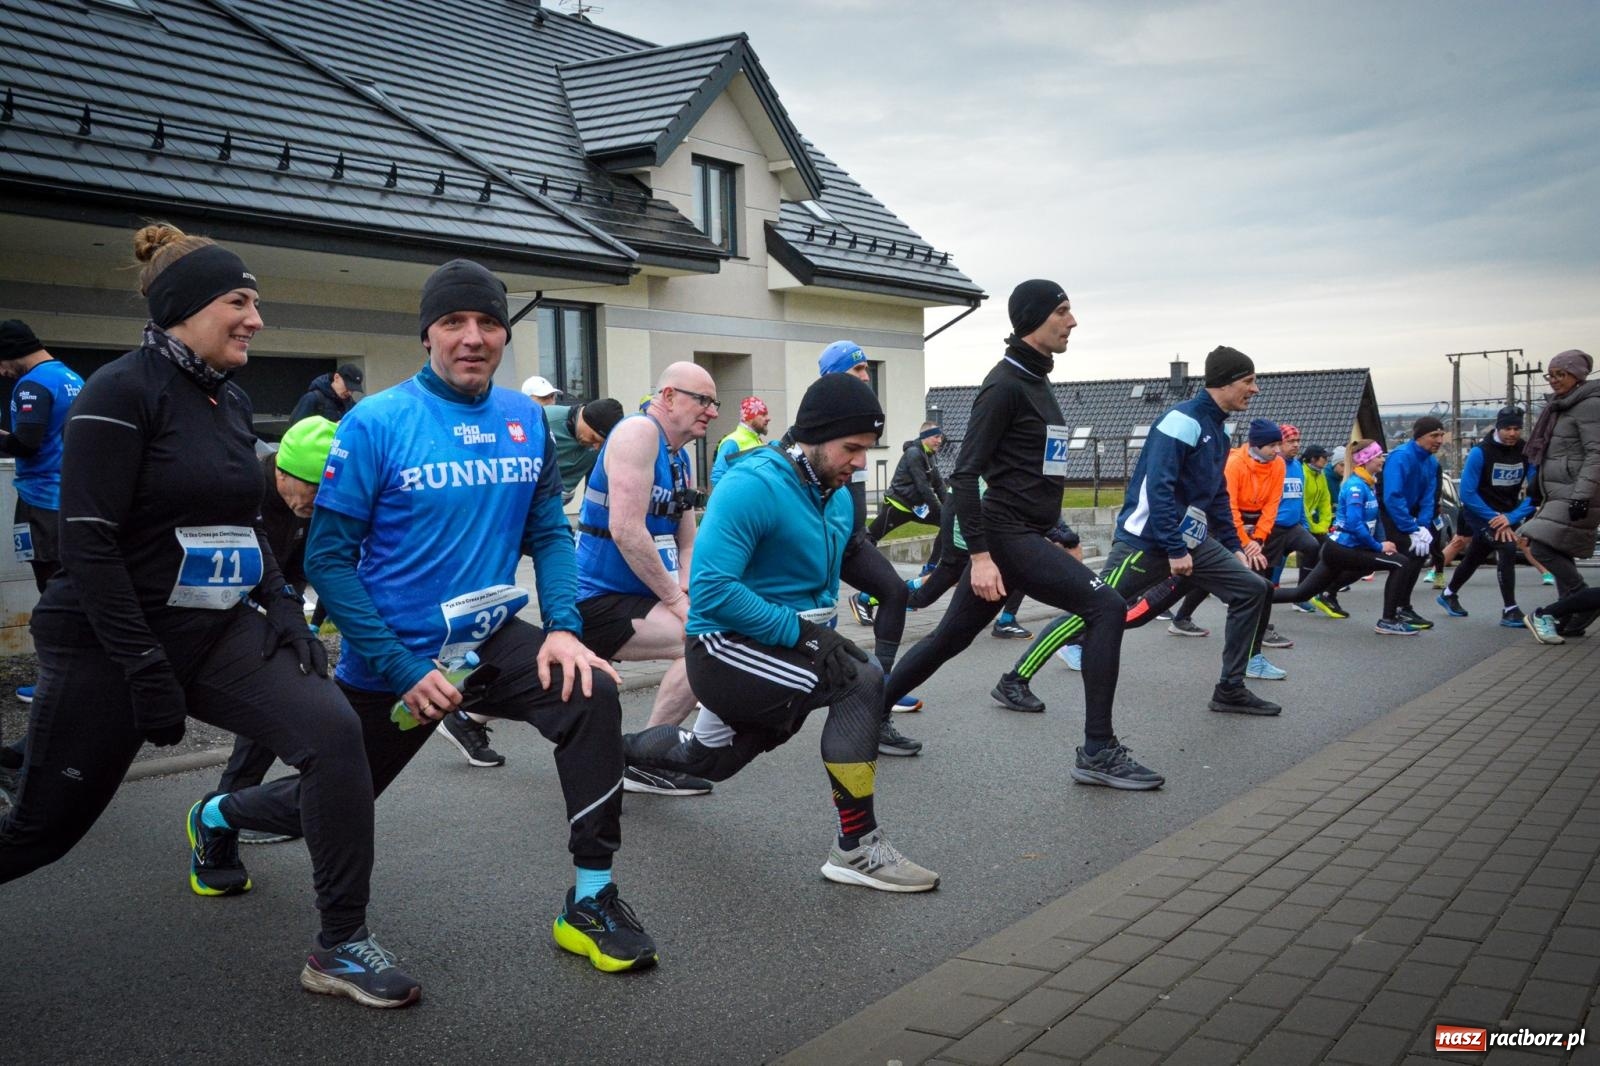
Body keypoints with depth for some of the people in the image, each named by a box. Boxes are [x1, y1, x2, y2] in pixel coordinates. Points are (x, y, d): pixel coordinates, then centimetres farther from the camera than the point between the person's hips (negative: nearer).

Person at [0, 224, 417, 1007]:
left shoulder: (232, 401, 10)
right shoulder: (122, 392, -13)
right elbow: (88, 544, -18)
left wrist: (283, 607, 3)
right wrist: (146, 670, -20)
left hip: (219, 631, 6)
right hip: (111, 643, -6)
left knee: (333, 730, -17)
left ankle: (341, 946, -7)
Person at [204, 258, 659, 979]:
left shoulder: (526, 419, -2)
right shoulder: (376, 423, -16)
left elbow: (549, 532, 5)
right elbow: (329, 558, -15)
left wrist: (563, 627, -13)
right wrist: (404, 670, -21)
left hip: (491, 640, 3)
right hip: (392, 657, -3)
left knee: (592, 696, -25)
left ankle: (590, 903, -12)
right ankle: (218, 815, 52)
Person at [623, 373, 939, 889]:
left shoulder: (839, 499, 5)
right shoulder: (754, 486, -23)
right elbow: (710, 589, -29)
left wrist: (826, 636, 3)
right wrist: (800, 631, -27)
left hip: (787, 647, 9)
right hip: (725, 648, -9)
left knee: (706, 759, 28)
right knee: (861, 682, -26)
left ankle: (620, 750, 56)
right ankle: (856, 846, -17)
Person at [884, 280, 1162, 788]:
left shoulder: (1036, 380, 17)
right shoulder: (1005, 383, -12)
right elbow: (964, 473, -18)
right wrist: (979, 554, -23)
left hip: (1025, 535, 10)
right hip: (1007, 536, -10)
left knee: (951, 637, 14)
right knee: (1105, 607, -15)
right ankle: (1098, 751, -12)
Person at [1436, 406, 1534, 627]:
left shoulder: (1527, 452, -11)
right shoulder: (1480, 452, -21)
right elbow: (1467, 493, -20)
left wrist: (1511, 518, -20)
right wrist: (1495, 518, -22)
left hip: (1508, 514, 5)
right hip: (1479, 513, -5)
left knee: (1474, 557, 20)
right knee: (1507, 548, -25)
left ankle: (1448, 594, 45)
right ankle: (1509, 611, -18)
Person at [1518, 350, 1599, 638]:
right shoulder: (1561, 406, 20)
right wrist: (1538, 487, 25)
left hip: (1575, 496, -9)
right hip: (1558, 495, 10)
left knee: (1542, 547, -18)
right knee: (1560, 554, 8)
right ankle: (1572, 621, 12)